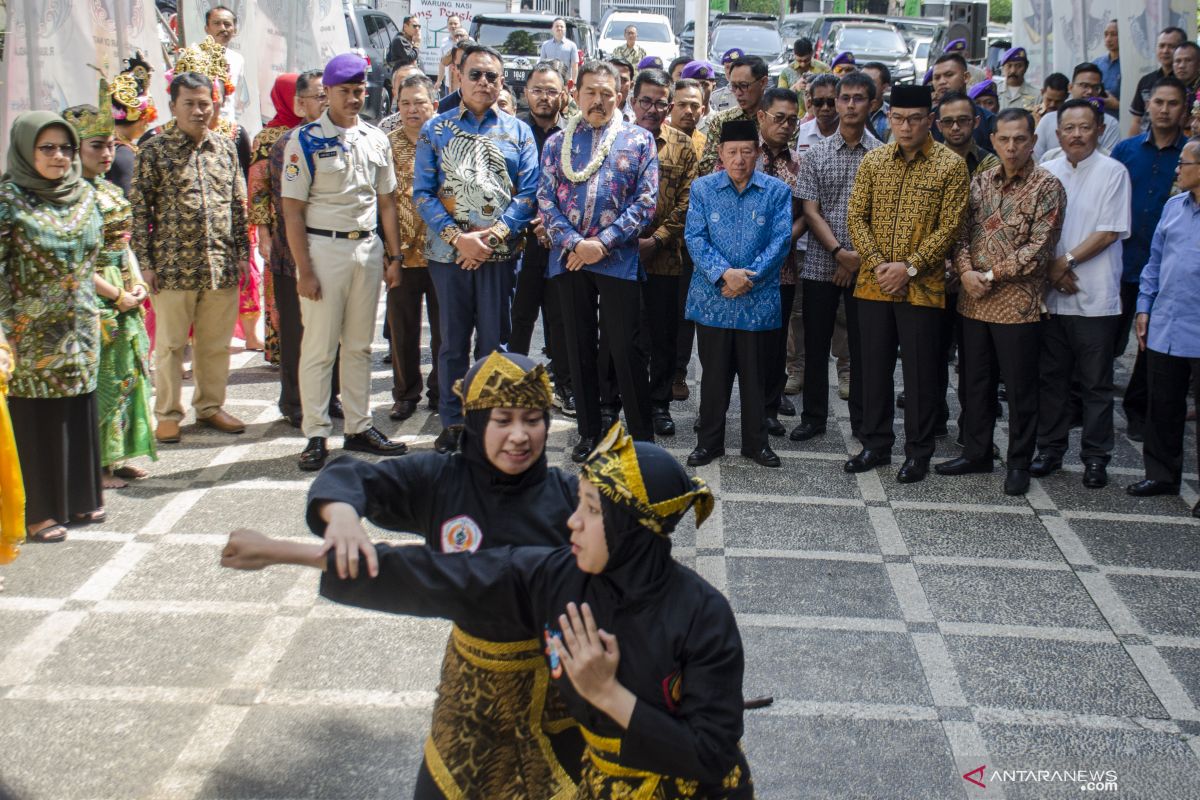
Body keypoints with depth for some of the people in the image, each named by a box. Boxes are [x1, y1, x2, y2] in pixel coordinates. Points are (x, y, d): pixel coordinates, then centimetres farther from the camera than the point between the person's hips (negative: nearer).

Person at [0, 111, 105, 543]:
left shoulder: (86, 194, 5)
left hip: (79, 329, 5)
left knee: (79, 412, 11)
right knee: (35, 418, 3)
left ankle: (78, 497, 25)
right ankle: (37, 511, 13)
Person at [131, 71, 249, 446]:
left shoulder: (226, 147, 9)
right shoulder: (154, 151, -2)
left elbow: (238, 204, 14)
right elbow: (139, 209, -3)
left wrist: (242, 252, 9)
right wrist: (145, 261, -7)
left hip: (222, 264, 3)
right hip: (173, 264, -3)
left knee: (216, 343, 10)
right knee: (170, 344, 5)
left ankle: (210, 406, 25)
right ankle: (168, 415, 16)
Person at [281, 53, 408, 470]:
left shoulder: (376, 140, 10)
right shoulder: (305, 140, -6)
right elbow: (293, 210, -8)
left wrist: (394, 255, 9)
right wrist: (304, 270, -13)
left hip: (368, 248, 5)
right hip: (323, 248, -5)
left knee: (359, 345, 11)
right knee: (319, 347, -1)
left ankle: (358, 427, 20)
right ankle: (316, 434, 6)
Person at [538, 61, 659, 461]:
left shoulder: (639, 139, 5)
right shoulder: (557, 142, 10)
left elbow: (646, 201, -3)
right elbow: (546, 199, 3)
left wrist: (602, 243, -11)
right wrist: (573, 244, -12)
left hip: (618, 259, -3)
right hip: (569, 259, 3)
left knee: (625, 349, -2)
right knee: (579, 348, 9)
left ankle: (643, 437, 8)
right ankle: (589, 432, 19)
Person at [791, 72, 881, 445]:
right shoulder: (816, 154, 4)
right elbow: (810, 211, -1)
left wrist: (861, 256, -10)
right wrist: (839, 252, -13)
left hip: (865, 265, -1)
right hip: (820, 264, 1)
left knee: (862, 345, 5)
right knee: (815, 344, 7)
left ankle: (862, 421, 17)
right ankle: (813, 417, 19)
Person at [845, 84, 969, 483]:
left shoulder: (951, 165, -5)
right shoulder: (873, 161, 6)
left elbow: (949, 227, -8)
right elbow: (856, 216, 4)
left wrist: (910, 267, -16)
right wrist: (877, 263, -9)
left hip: (922, 286, -3)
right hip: (873, 284, 3)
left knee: (920, 371, 3)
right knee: (874, 366, 10)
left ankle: (918, 452, 16)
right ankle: (876, 444, 24)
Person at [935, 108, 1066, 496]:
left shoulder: (1047, 187, -7)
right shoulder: (980, 181, 9)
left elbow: (1038, 250, -13)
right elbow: (961, 231, 6)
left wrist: (991, 276, -14)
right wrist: (966, 271, -12)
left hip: (1018, 303, -5)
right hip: (973, 301, 5)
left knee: (1020, 389, 5)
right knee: (974, 383, 14)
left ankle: (1019, 463, 17)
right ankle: (976, 453, 28)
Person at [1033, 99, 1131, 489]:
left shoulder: (1113, 173, -4)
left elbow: (1109, 232, -8)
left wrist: (1066, 261, -13)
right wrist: (1051, 270, -7)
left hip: (1095, 296, -3)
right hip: (1051, 295, 4)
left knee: (1096, 383, 4)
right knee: (1051, 377, 11)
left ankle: (1096, 457, 13)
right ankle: (1050, 449, 22)